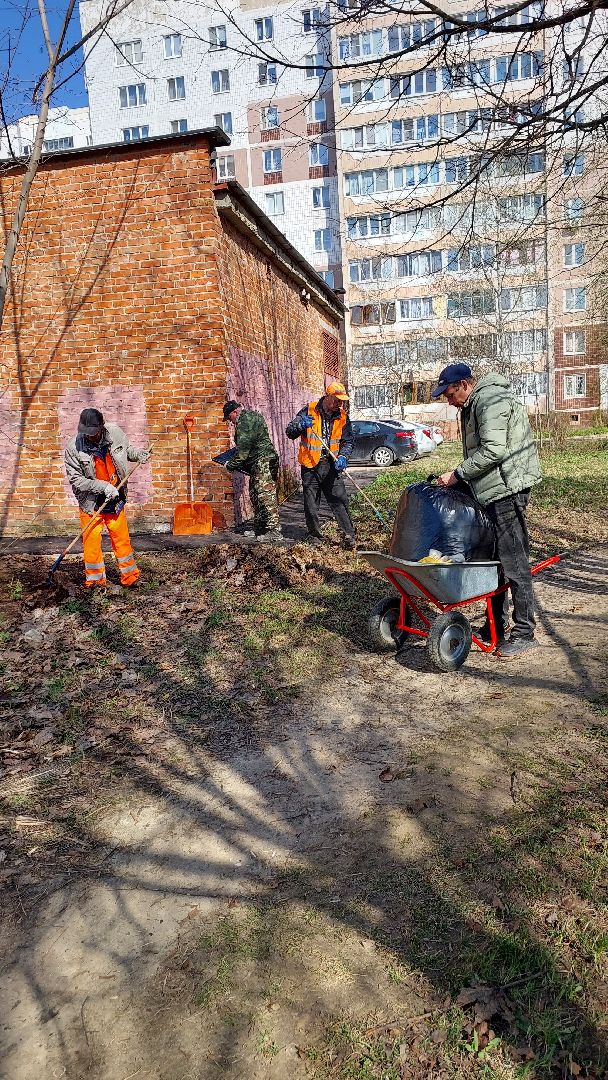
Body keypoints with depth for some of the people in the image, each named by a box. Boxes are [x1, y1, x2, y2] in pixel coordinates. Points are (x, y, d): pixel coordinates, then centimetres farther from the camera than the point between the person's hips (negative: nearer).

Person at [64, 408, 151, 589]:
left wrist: (138, 454, -7)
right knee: (92, 542, 3)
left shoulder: (115, 432, -9)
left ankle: (130, 577, 26)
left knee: (122, 539, 12)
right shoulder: (74, 448, -19)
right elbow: (76, 480, -16)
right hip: (91, 502, -3)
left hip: (115, 500, 3)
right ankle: (95, 580, 19)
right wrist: (103, 486, -24)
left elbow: (126, 448, 14)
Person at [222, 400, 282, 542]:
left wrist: (232, 464, -7)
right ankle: (259, 528, 21)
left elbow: (244, 447, -17)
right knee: (255, 495, 14)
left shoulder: (245, 419, -12)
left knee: (266, 496, -15)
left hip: (263, 461, -11)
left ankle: (274, 530, -18)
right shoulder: (250, 416, 22)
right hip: (258, 464, 11)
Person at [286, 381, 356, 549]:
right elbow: (289, 432, -2)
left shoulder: (342, 417, 4)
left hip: (331, 465, 1)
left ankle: (349, 535, 3)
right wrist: (300, 425, -24)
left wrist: (343, 457, -13)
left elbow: (348, 440, 6)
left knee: (340, 500, -3)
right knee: (311, 504, 4)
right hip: (310, 465, -1)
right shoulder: (309, 411, -4)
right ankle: (315, 536, 18)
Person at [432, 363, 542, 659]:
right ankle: (496, 626, 22)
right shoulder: (474, 405, 21)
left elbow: (493, 450, -23)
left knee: (513, 561, -7)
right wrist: (461, 477, 12)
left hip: (507, 488, -11)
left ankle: (524, 632, 0)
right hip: (491, 490, 11)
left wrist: (458, 474, -15)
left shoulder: (490, 400, -13)